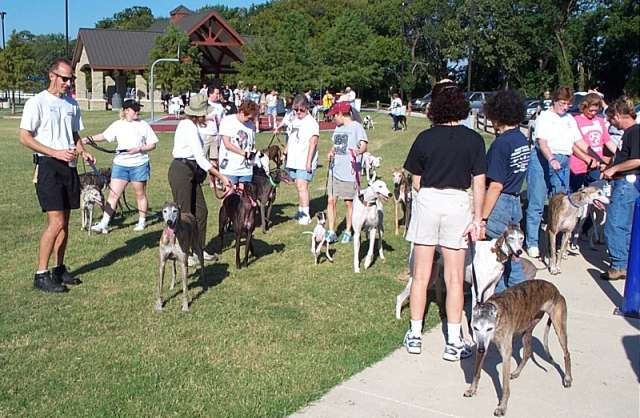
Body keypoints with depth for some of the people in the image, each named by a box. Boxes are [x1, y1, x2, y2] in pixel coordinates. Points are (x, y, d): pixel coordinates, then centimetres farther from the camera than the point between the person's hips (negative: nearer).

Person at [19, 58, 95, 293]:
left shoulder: (71, 104, 13)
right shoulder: (37, 102, -6)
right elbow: (25, 138, -11)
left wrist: (82, 152, 2)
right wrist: (56, 153, -19)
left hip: (69, 167, 7)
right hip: (48, 166, -7)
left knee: (64, 222, 10)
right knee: (56, 222, -13)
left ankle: (59, 269, 21)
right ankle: (41, 275, -4)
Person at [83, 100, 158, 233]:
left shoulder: (143, 125, 0)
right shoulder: (118, 125, 6)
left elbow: (152, 145, 1)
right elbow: (104, 136, 12)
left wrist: (139, 149, -13)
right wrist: (89, 139, -1)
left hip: (139, 164, -1)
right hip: (120, 164, 1)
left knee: (140, 194, 10)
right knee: (113, 194, -2)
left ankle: (142, 221, 25)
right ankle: (104, 224, -2)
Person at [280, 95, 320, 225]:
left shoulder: (311, 122, -10)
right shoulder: (293, 121, 14)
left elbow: (313, 142, -15)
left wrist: (309, 161, -19)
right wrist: (285, 152, 20)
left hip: (305, 161, -7)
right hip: (293, 160, 7)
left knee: (302, 186, -13)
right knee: (299, 186, 12)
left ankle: (306, 215, -10)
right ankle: (301, 211, 22)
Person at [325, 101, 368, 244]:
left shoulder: (356, 127, -6)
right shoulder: (338, 128, 17)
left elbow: (364, 145, -18)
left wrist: (358, 151, -39)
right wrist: (331, 152, 3)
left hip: (350, 172, -7)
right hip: (335, 171, 7)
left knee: (349, 202, 3)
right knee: (331, 200, 3)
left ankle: (348, 232, 18)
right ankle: (331, 232, 11)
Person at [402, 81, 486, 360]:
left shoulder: (425, 138, -2)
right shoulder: (473, 140, -4)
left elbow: (416, 182, 3)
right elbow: (479, 184, -5)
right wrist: (478, 218, -1)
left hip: (427, 201, 1)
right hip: (458, 203, -1)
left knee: (421, 276, 11)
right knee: (454, 279, 8)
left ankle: (415, 336, 21)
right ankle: (454, 342, 13)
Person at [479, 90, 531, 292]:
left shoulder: (501, 143, -18)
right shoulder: (523, 139, 7)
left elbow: (496, 186, -20)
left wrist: (483, 218, -16)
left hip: (500, 205, -9)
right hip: (516, 202, 9)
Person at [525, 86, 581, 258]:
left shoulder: (570, 119, 19)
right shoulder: (544, 117, -1)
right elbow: (542, 141, -14)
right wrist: (551, 159, -30)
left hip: (562, 163, 6)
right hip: (542, 160, -6)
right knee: (536, 204, -5)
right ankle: (532, 243, 0)